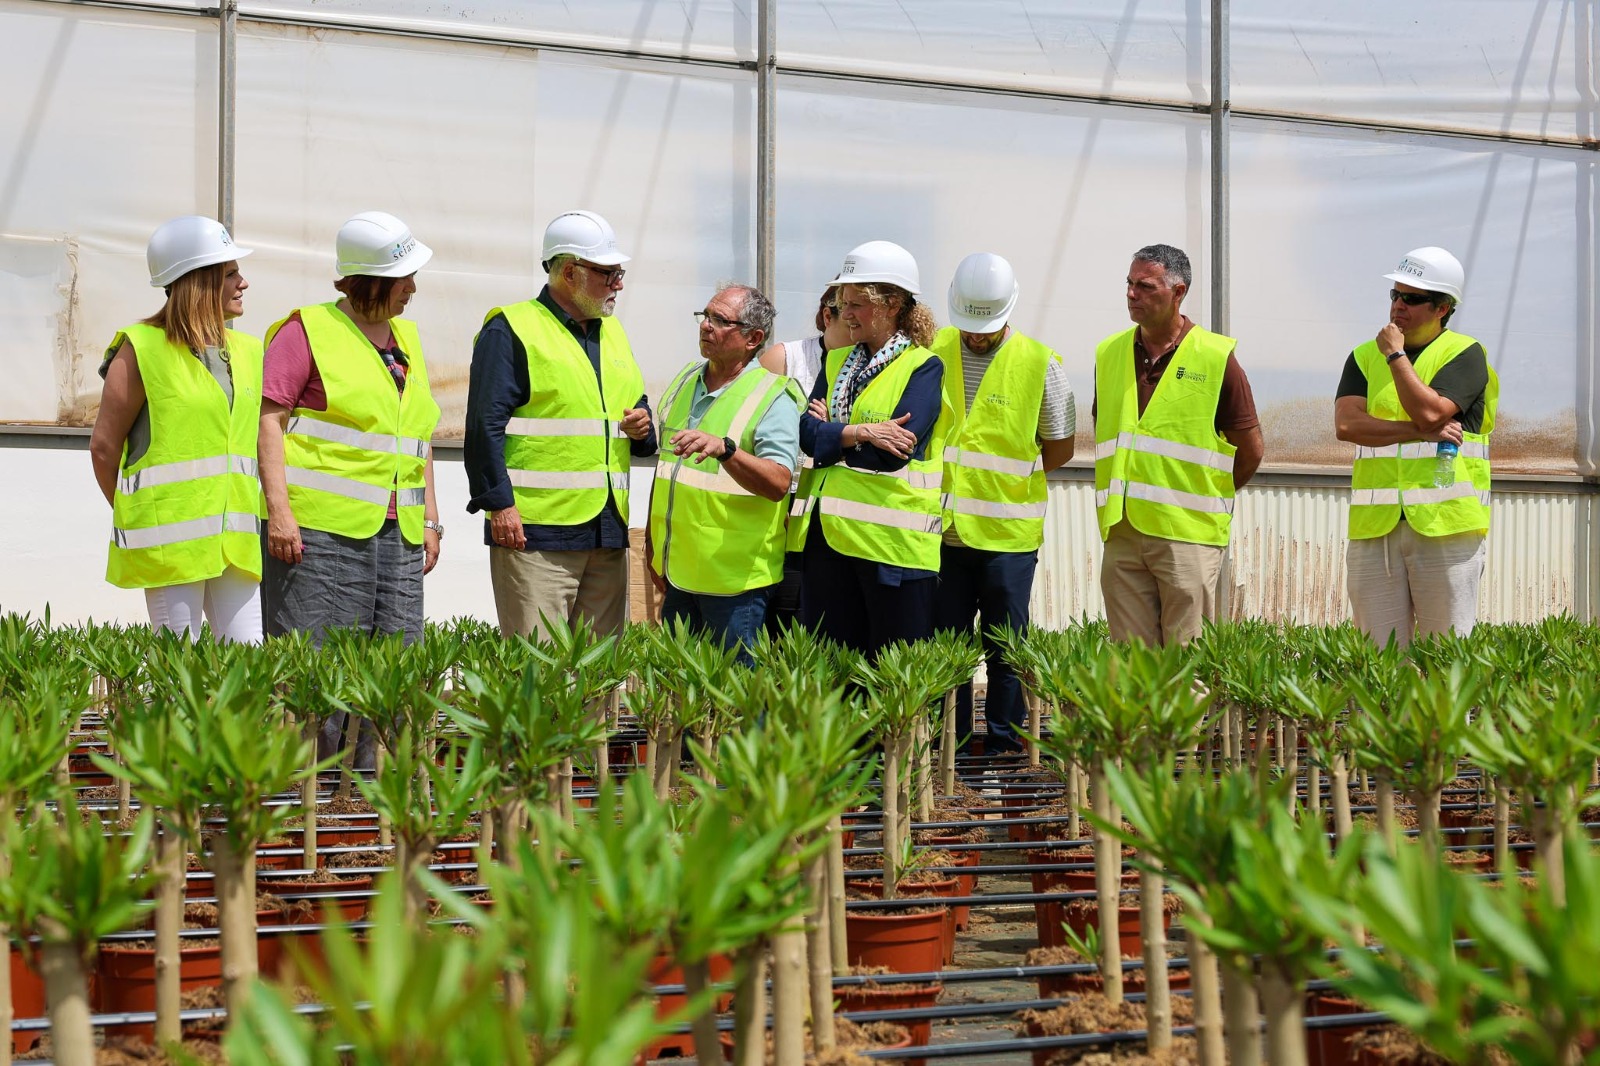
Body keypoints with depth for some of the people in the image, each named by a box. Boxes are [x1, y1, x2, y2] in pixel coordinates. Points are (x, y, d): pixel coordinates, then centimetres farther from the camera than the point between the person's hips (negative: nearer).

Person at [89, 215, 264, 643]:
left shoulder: (247, 352, 14)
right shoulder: (142, 349, -3)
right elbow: (104, 446, 0)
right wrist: (135, 516, 7)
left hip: (236, 540, 6)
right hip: (171, 539, -5)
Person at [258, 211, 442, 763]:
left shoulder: (405, 337, 20)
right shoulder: (308, 330, -2)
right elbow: (268, 417, -8)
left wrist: (429, 519, 18)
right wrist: (279, 510, -16)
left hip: (397, 534, 7)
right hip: (321, 531, -7)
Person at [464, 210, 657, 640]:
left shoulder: (612, 332, 20)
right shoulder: (511, 329, -4)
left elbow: (635, 409, 29)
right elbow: (485, 425, -10)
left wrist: (643, 428, 5)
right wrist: (499, 504, -18)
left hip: (608, 533, 7)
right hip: (535, 531, -7)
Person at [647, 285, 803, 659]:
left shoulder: (774, 398, -11)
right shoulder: (684, 381, 11)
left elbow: (778, 483, -24)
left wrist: (723, 448, -39)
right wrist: (653, 548, 18)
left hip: (735, 581, -7)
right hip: (677, 572, 7)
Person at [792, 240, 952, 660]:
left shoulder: (924, 368, -2)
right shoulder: (837, 362, 16)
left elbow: (895, 449, -14)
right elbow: (808, 434, 2)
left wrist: (831, 433, -2)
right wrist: (859, 433, -14)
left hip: (891, 542, -6)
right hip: (828, 535, 6)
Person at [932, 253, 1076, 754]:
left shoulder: (1040, 364, -2)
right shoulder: (932, 352, 4)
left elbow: (1059, 448, 6)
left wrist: (1001, 479, 4)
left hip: (1008, 534, -2)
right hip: (943, 528, 2)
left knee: (1004, 646, 2)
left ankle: (1004, 741, 12)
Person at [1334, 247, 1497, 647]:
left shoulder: (1465, 354, 4)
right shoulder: (1365, 356, 15)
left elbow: (1429, 411, -13)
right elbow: (1346, 424, -2)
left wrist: (1396, 354, -2)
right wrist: (1419, 432, -10)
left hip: (1445, 523, -3)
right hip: (1375, 524, 3)